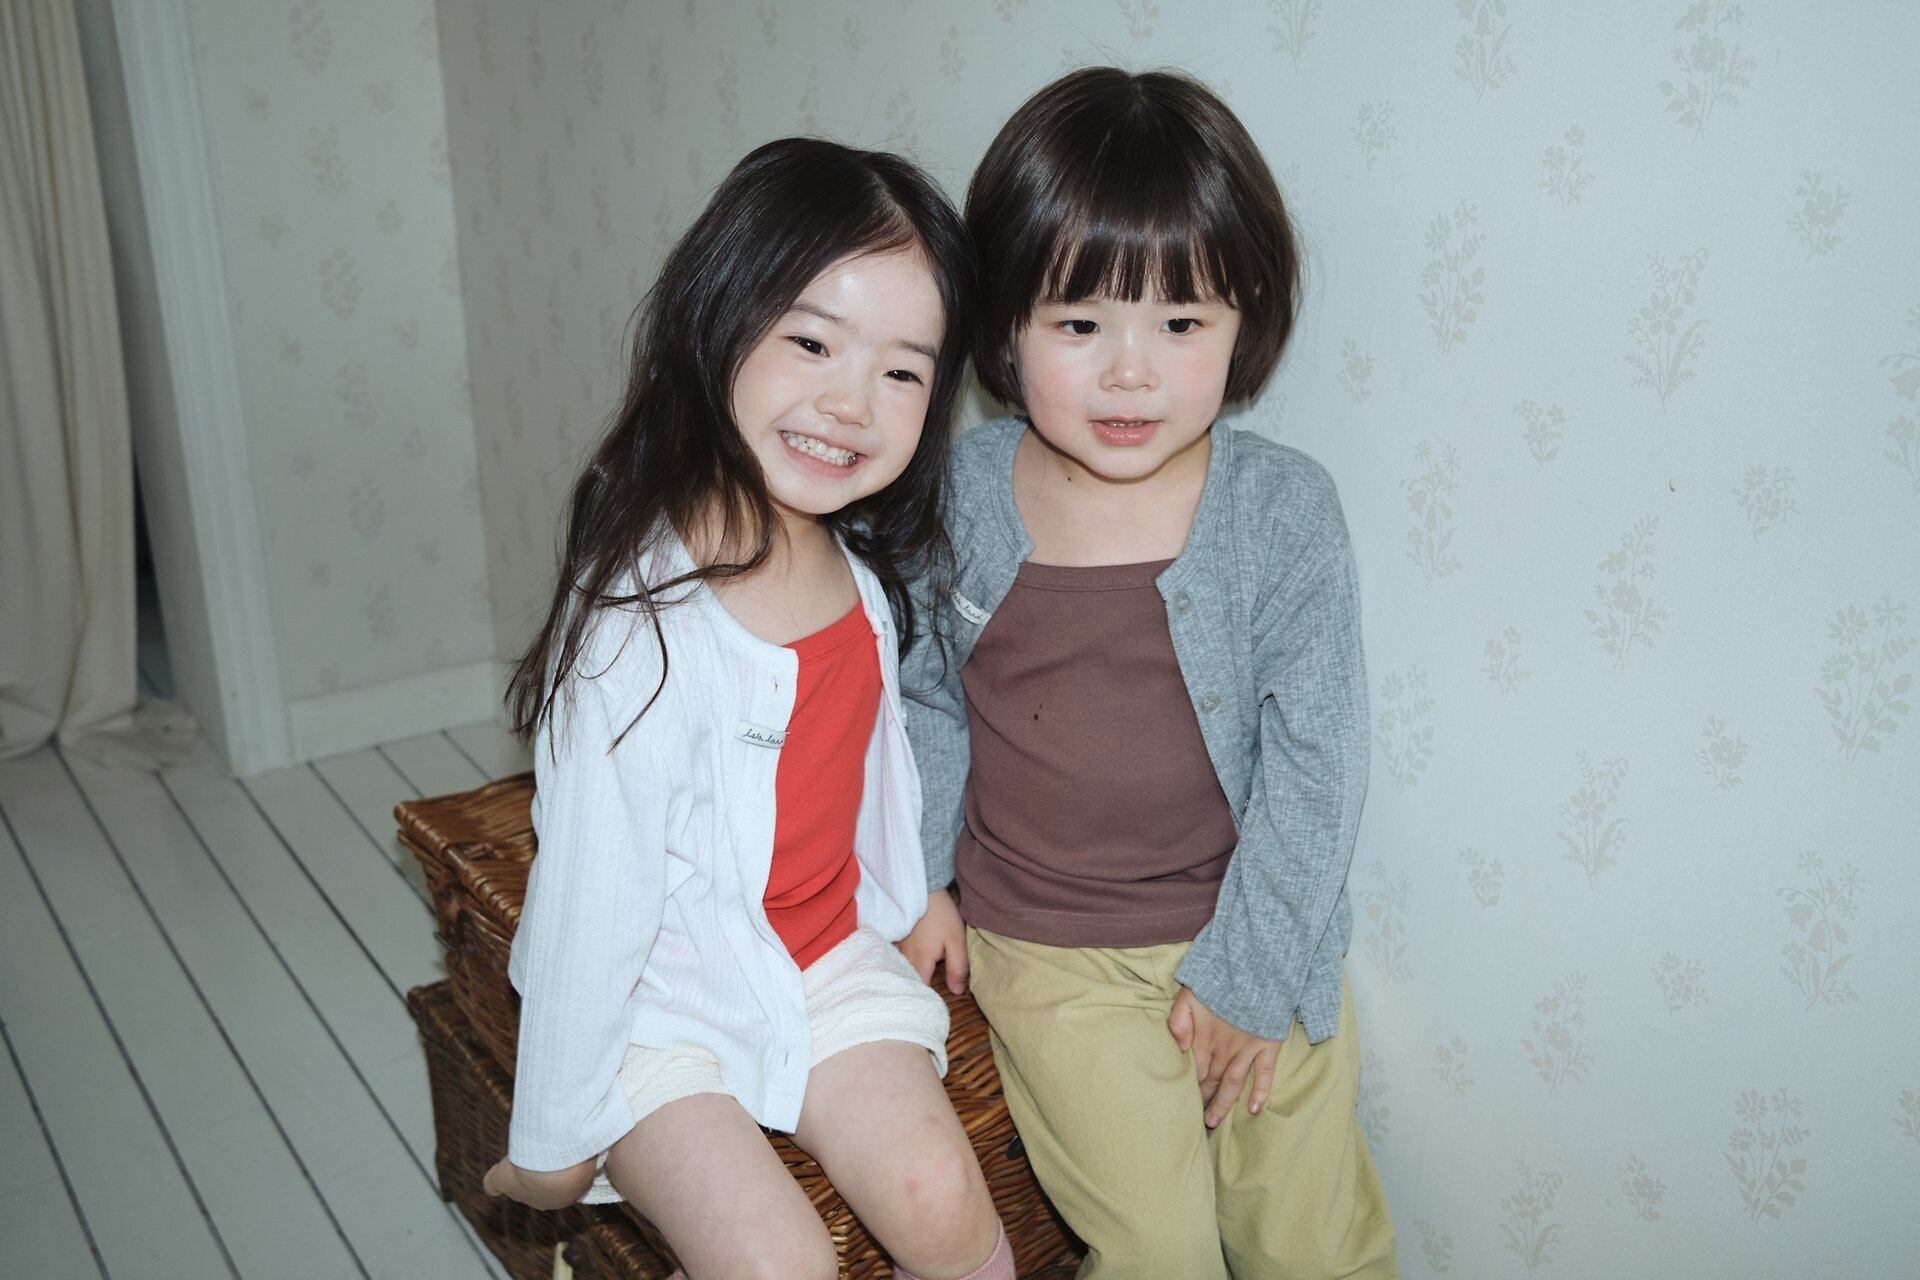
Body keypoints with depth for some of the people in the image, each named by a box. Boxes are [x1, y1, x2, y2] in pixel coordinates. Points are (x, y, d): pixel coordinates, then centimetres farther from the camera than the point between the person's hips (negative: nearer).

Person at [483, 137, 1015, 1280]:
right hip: (661, 994, -5)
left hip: (828, 958, 5)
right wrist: (555, 1137, -11)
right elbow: (590, 892, -20)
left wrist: (906, 903, 23)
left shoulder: (865, 568, -5)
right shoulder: (641, 618, -27)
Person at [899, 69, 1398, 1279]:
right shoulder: (960, 497, -9)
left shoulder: (1286, 509, -13)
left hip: (1255, 930, 0)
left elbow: (1316, 759, -9)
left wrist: (1248, 972, -8)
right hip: (1050, 950, 0)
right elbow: (927, 695, 6)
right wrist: (918, 875, 5)